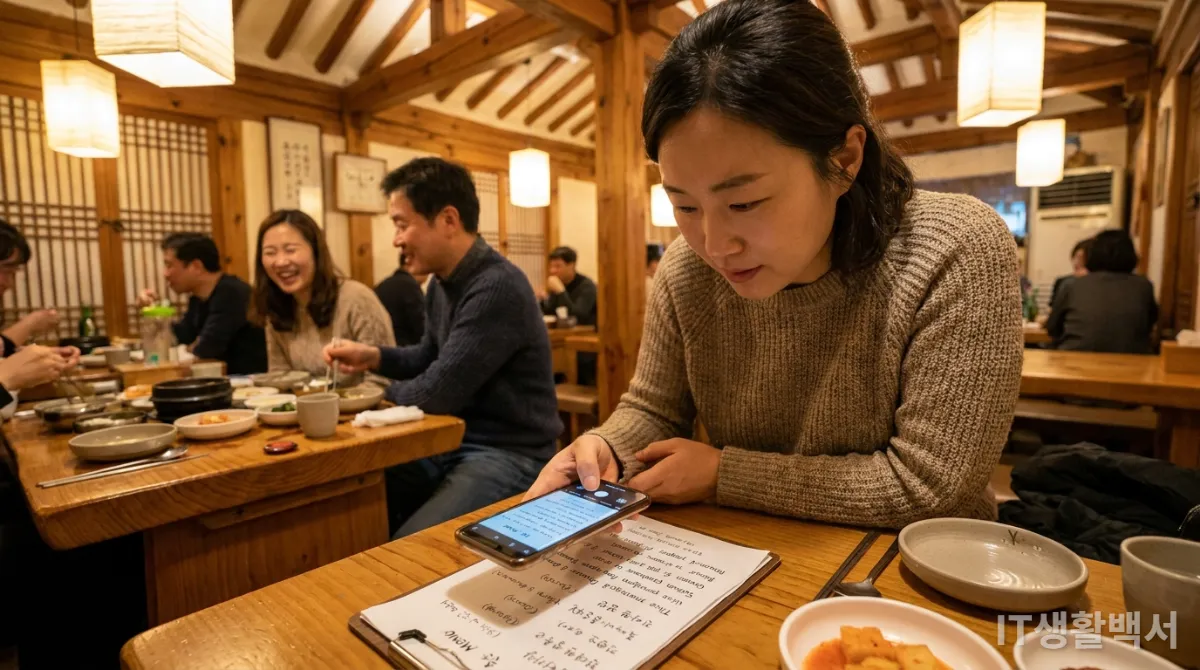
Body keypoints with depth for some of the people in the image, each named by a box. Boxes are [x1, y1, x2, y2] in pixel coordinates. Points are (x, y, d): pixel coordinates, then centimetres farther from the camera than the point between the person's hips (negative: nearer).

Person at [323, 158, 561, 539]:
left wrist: (388, 390, -1)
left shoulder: (497, 288, -24)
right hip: (454, 442, 9)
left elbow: (437, 393, -22)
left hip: (509, 456, -9)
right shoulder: (442, 283, 8)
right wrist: (374, 356, 4)